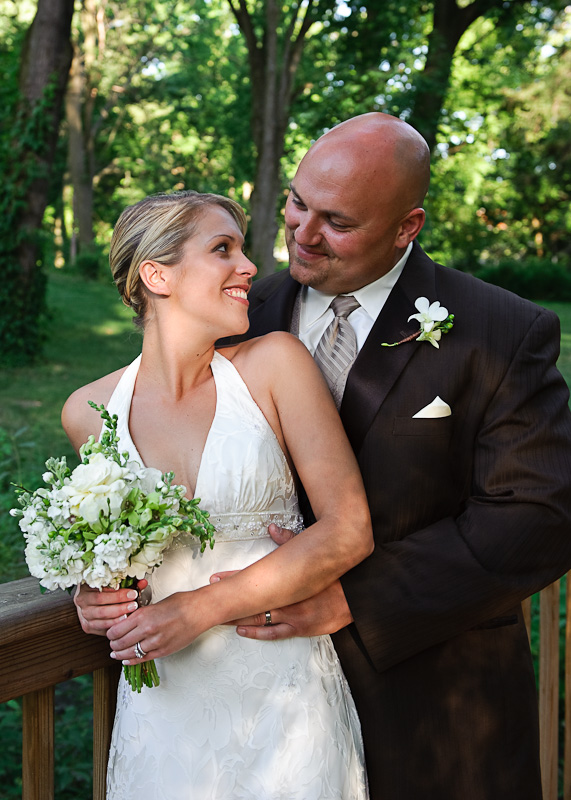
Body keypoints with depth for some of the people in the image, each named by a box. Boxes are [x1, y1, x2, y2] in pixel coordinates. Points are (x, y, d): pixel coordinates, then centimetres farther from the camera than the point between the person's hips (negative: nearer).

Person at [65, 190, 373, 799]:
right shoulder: (89, 412, -3)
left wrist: (203, 609, -17)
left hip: (283, 696, -1)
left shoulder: (276, 362, -10)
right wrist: (95, 596, -5)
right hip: (163, 701, 1)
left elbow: (349, 530, -12)